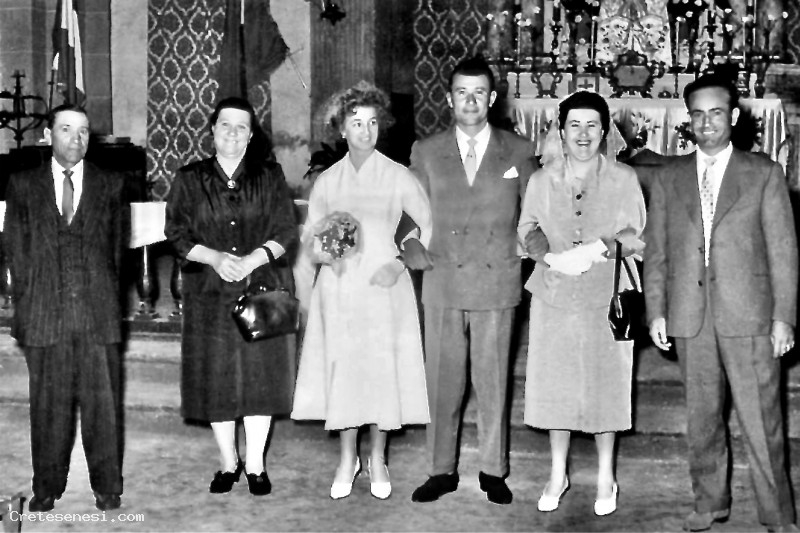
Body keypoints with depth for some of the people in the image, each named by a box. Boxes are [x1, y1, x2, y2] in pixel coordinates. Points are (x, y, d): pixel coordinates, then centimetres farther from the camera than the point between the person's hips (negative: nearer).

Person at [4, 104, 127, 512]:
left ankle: (107, 486, 12)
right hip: (44, 313, 0)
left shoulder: (111, 185, 9)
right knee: (48, 404, 5)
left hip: (99, 311, 0)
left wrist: (109, 299, 4)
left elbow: (118, 247, 9)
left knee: (103, 400, 1)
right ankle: (47, 486, 16)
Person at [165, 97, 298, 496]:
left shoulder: (270, 177, 5)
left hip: (259, 289, 0)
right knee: (215, 377, 3)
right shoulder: (189, 179, 5)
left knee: (259, 374, 0)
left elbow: (286, 232, 1)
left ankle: (255, 464, 12)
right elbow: (177, 234, 1)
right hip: (208, 294, 1)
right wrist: (215, 257, -14)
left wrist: (250, 260, -14)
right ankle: (228, 462, 18)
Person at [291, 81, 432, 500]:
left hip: (383, 287, -2)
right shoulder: (327, 181, 7)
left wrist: (401, 263, -8)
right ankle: (346, 460, 17)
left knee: (382, 369, 1)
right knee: (341, 369, 2)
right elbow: (310, 237, 13)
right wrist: (326, 253, -8)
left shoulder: (397, 176, -1)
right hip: (338, 288, 2)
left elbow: (429, 225, 0)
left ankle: (377, 461, 17)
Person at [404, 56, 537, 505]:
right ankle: (442, 470, 17)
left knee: (494, 382, 5)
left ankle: (494, 471, 18)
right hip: (442, 283, 1)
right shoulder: (426, 152, 8)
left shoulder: (519, 151, 6)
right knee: (443, 382, 5)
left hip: (497, 283, -1)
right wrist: (416, 255, -5)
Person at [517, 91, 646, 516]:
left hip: (606, 295, -2)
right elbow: (527, 229, 9)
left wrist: (612, 245, -21)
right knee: (555, 383, 8)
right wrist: (539, 248, -12)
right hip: (554, 294, 2)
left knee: (605, 383, 7)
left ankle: (605, 476, 24)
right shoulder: (541, 180, 1)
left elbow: (635, 235, -1)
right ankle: (558, 473, 25)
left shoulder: (623, 179, -4)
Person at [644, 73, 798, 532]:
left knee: (762, 421, -2)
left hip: (749, 316, -2)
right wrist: (656, 311, 2)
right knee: (702, 417, 11)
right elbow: (656, 252, 10)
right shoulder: (669, 180, 10)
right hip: (690, 318, 3)